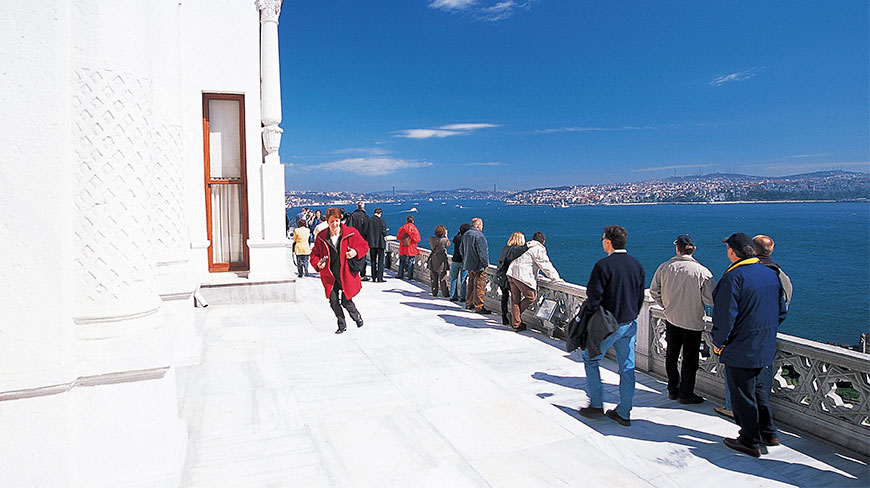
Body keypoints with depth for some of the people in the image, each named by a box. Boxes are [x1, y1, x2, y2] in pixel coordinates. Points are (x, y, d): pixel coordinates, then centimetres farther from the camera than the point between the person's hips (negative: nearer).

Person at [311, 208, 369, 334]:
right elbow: (314, 254, 10)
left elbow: (364, 246, 5)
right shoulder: (321, 237, 1)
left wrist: (356, 252, -16)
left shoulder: (351, 233, -5)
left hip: (346, 274, -2)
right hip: (330, 275, 2)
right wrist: (318, 264, -11)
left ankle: (357, 316, 32)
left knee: (346, 301, -1)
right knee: (333, 301, -1)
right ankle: (342, 325, 19)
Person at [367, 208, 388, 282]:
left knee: (373, 260, 14)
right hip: (380, 243, -3)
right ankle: (379, 278, -1)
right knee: (380, 261, 3)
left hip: (372, 243, 3)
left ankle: (374, 277, 17)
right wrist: (385, 240, 7)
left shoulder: (368, 220, -2)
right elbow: (384, 232, -10)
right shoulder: (382, 221, -10)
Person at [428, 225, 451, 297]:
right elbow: (448, 243, 5)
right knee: (443, 279, 5)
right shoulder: (444, 240, -17)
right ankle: (445, 293, 9)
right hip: (441, 262, -3)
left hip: (433, 262, 3)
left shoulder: (431, 239, -9)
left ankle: (434, 292, 19)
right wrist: (446, 236, 17)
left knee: (433, 278, 14)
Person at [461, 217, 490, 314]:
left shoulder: (466, 235, 12)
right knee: (479, 286, -5)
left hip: (469, 265, 9)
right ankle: (478, 307, -3)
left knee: (471, 284, 19)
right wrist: (485, 263, -13)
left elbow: (462, 250, 20)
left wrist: (465, 261, 25)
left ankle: (469, 304, 29)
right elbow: (482, 252, -21)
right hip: (479, 265, -9)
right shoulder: (479, 236, -18)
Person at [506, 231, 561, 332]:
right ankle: (514, 316, 10)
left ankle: (516, 324, 15)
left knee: (515, 300, 11)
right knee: (530, 298, 4)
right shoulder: (539, 249, -3)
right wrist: (556, 278, 2)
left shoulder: (527, 246, 24)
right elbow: (546, 265, -5)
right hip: (522, 276, -9)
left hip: (511, 273, 9)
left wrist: (535, 275, 45)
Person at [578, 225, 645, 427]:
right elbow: (640, 296, 11)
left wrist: (591, 316, -5)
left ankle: (596, 405, 17)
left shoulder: (603, 265, -17)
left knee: (591, 359, 12)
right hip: (630, 323, 7)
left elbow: (594, 296, -19)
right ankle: (624, 413, 19)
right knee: (627, 367, 11)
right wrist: (632, 317, 19)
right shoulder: (636, 264, 5)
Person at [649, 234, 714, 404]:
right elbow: (710, 300, -16)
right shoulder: (702, 271, -17)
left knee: (672, 355, 17)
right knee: (690, 358, 9)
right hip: (693, 321, -3)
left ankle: (673, 389, 27)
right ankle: (686, 394, 17)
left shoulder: (664, 267, -7)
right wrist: (697, 298, 5)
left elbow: (654, 291, 2)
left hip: (671, 319, 3)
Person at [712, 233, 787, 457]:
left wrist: (718, 343, -9)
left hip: (740, 350, -8)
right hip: (765, 347, 8)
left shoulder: (733, 277, -20)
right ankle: (768, 433, 31)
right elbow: (781, 311, 12)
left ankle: (750, 442, 16)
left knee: (742, 395, 5)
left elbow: (725, 316, -21)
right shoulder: (771, 274, 4)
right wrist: (767, 332, 20)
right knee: (757, 387, 24)